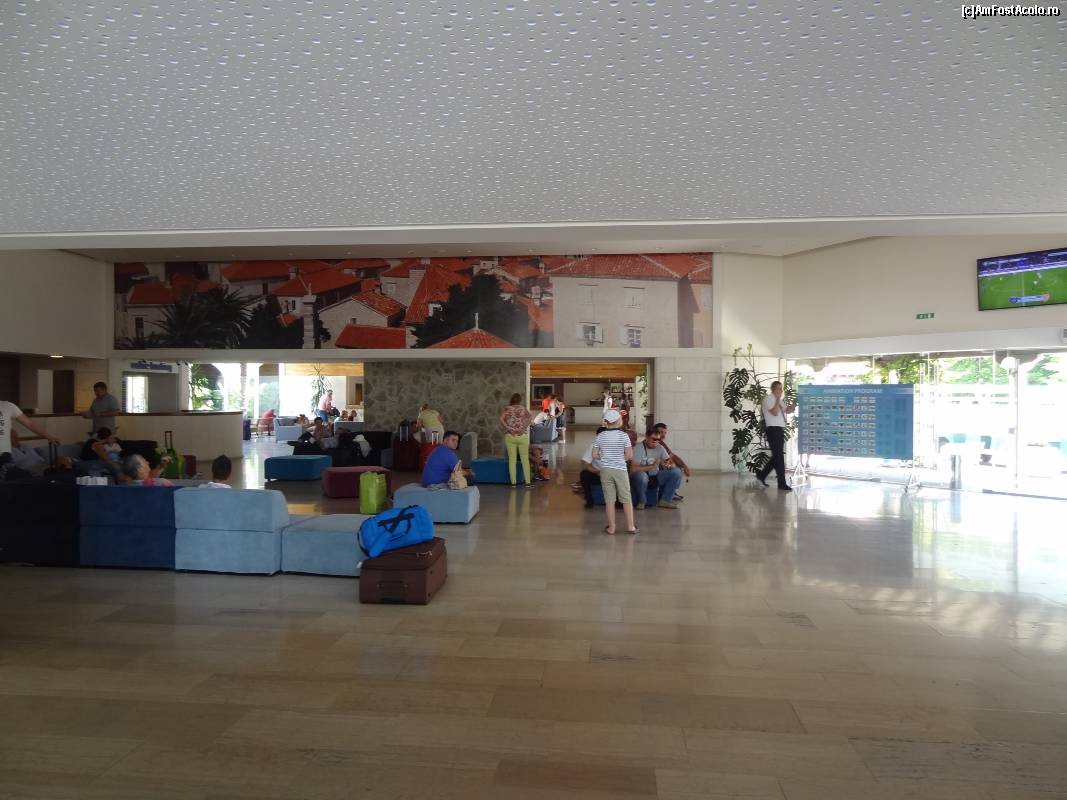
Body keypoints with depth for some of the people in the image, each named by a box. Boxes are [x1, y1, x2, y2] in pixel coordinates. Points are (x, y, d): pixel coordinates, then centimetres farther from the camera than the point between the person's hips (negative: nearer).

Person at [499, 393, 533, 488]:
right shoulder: (524, 408, 4)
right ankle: (528, 482, 6)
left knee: (512, 460, 5)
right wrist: (524, 427, -6)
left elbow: (501, 419, -14)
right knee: (525, 459, 6)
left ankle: (513, 482, 6)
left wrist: (508, 428, -9)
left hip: (510, 436, 1)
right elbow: (529, 418, -12)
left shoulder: (506, 408, 3)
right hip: (522, 436, 0)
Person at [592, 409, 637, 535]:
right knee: (626, 499, 9)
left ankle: (611, 528, 11)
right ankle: (630, 526, 13)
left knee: (609, 500, 6)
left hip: (605, 470, 2)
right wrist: (621, 458, 10)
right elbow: (629, 455, -9)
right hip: (620, 469, -2)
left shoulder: (600, 436, -1)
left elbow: (594, 455, -1)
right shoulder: (623, 435, -8)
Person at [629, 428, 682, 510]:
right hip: (643, 477, -5)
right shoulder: (637, 448, -14)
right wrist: (652, 466, -30)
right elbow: (633, 469, -25)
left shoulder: (660, 447, 4)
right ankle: (641, 502, -13)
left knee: (677, 472, -13)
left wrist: (669, 464, -23)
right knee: (640, 475, -40)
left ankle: (664, 500, -6)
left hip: (656, 477, 6)